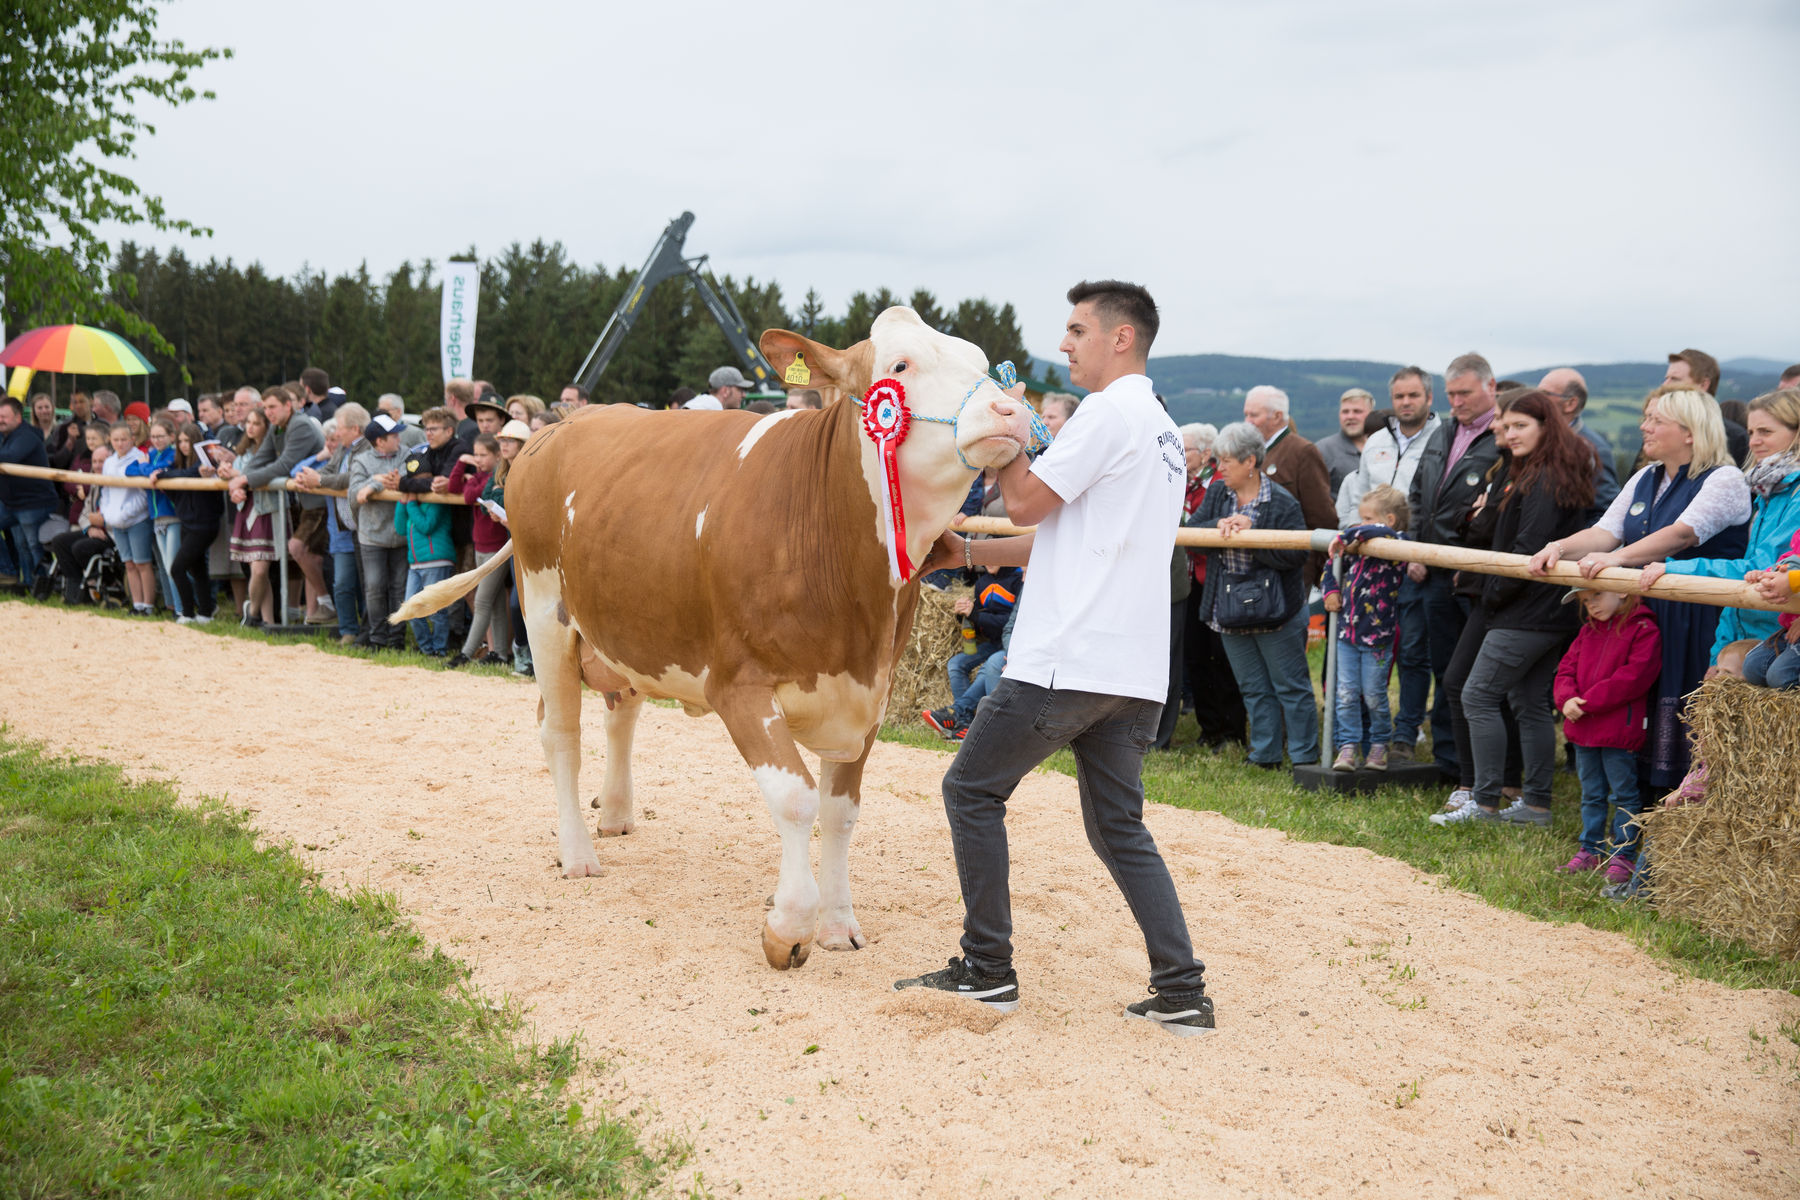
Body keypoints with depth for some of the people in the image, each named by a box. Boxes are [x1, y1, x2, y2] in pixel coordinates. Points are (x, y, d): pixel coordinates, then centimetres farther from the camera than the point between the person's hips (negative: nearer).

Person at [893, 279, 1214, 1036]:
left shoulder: (1108, 413, -10)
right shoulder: (1162, 428, 22)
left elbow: (1025, 502, -12)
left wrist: (1009, 434, 3)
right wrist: (972, 553, 21)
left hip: (1067, 659, -9)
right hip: (1134, 667, 9)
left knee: (971, 790, 4)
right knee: (1118, 825, 14)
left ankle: (987, 973, 8)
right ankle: (1181, 993, 8)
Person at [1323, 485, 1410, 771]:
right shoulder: (1357, 548, 7)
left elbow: (1378, 532, -34)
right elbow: (1333, 565, 23)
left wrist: (1346, 537, -24)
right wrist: (1331, 591, 9)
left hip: (1377, 637, -5)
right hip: (1347, 632, 5)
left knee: (1373, 696, 6)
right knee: (1346, 694, 3)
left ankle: (1379, 744, 25)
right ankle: (1347, 747, 9)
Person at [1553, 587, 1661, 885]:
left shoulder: (1643, 631, -10)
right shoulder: (1588, 631, 14)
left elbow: (1633, 678, -20)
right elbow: (1567, 669, 12)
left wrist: (1588, 701, -20)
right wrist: (1567, 699, -9)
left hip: (1619, 732, -7)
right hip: (1583, 730, 7)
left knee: (1623, 795, 3)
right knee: (1592, 794, 17)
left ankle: (1622, 855, 11)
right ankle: (1592, 850, 27)